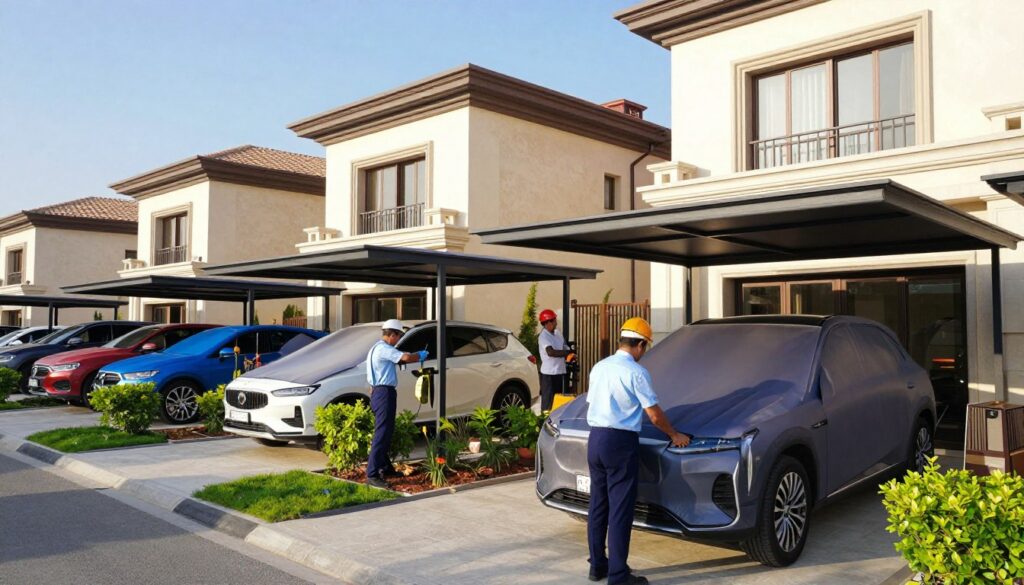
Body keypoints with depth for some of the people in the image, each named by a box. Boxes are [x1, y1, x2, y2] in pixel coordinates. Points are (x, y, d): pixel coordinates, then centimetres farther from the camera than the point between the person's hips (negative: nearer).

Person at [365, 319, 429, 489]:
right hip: (384, 393, -11)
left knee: (386, 432, 20)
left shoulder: (378, 348, 17)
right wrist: (420, 355, -10)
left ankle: (385, 467, 30)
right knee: (382, 434, -12)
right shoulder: (384, 349, -17)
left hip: (378, 392, 11)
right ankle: (372, 474, -14)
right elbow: (405, 357, -26)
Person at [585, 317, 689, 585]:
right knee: (620, 510, -1)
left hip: (595, 439, 7)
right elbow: (655, 415, -10)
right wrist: (674, 435, 6)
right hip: (621, 442, -7)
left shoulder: (599, 367, 10)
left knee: (598, 505, 15)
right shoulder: (636, 372, -12)